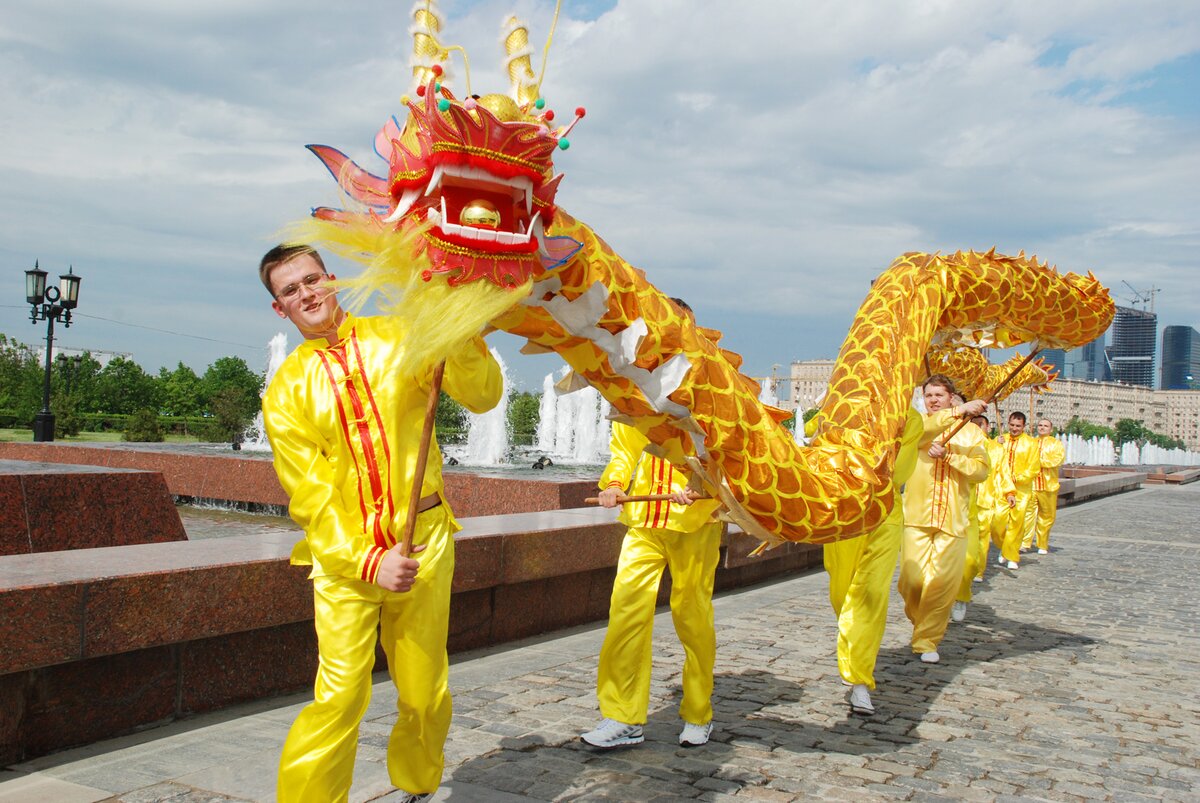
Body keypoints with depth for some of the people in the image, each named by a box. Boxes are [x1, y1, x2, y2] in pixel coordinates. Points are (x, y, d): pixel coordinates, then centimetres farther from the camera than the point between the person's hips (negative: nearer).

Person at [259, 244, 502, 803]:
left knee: (425, 693, 9)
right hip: (343, 554, -1)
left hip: (423, 541, 1)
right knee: (340, 695, -11)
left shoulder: (397, 340, 4)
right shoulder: (286, 390, 3)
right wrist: (367, 560, -17)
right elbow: (310, 493, -4)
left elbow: (482, 396, -5)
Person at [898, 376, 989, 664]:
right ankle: (918, 619, 27)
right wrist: (959, 411, -26)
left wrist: (947, 455, -11)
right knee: (912, 580, -5)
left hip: (953, 520, 1)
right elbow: (922, 430, -17)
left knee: (944, 583, -4)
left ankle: (927, 640, 12)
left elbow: (981, 470, 0)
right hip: (917, 516, -1)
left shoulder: (971, 431, 13)